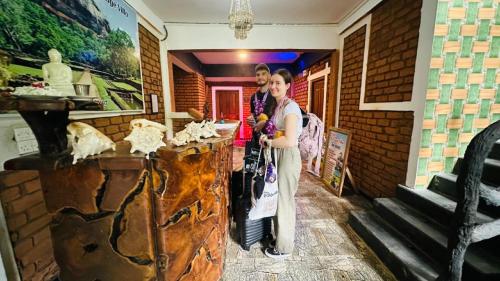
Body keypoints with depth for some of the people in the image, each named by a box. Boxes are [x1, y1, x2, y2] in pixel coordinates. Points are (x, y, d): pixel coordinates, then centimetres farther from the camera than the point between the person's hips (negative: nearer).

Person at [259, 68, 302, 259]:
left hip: (288, 157, -9)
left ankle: (284, 248, 30)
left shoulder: (290, 107, -19)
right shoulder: (279, 106, 10)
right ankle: (281, 240, 42)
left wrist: (268, 141, -14)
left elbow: (289, 141, -28)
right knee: (280, 199, 20)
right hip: (279, 156, 9)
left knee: (285, 201, 6)